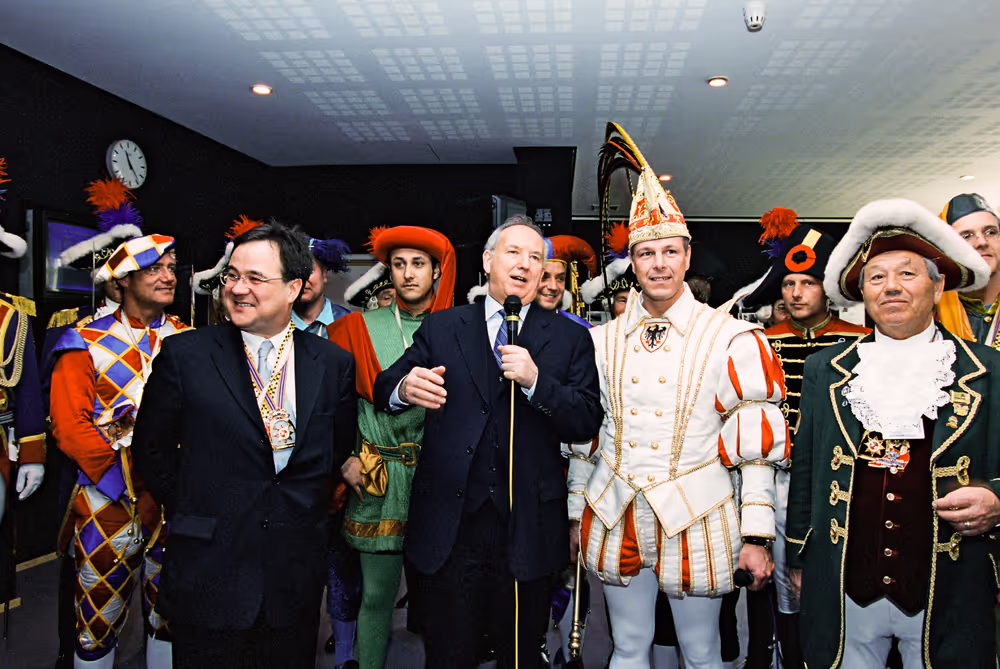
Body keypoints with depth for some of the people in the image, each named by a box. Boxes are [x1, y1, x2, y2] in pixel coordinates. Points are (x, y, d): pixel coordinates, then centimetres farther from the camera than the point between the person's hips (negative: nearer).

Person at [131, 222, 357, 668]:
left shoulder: (334, 363, -1)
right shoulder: (184, 355, -5)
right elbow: (151, 449, 4)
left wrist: (305, 513, 7)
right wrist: (191, 514, 4)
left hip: (297, 576, 2)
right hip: (208, 577, -1)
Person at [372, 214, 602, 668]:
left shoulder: (569, 338, 3)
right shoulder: (440, 328, 5)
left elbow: (587, 423, -3)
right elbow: (383, 390, -1)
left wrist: (536, 381, -19)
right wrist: (405, 389, -24)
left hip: (527, 527, 0)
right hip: (450, 524, 0)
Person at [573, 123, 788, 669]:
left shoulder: (731, 339, -7)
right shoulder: (602, 341, 3)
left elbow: (759, 445, -6)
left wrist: (756, 536, -7)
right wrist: (576, 513, 9)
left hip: (695, 519, -2)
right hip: (616, 518, 3)